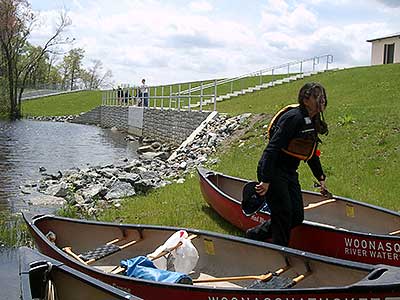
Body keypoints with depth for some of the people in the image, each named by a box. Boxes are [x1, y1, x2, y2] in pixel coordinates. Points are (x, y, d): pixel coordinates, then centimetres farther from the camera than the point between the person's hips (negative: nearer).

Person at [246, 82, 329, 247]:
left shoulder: (312, 122, 9)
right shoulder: (293, 118, -20)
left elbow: (311, 153, 22)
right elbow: (272, 148, -25)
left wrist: (320, 177, 23)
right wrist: (265, 180, -29)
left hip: (289, 173, 9)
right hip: (273, 172, -9)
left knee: (297, 217, 8)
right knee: (283, 216, -6)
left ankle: (254, 235, 22)